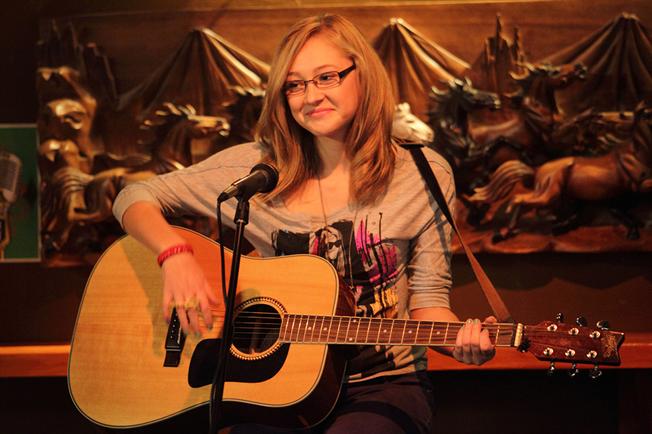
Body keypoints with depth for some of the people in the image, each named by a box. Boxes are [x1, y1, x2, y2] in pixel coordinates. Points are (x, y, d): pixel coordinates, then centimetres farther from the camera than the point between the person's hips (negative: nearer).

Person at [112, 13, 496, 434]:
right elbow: (136, 199, 5)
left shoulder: (424, 175, 0)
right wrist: (176, 254, -14)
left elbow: (427, 297, 4)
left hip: (385, 385, 0)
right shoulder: (256, 168, 0)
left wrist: (460, 338, -18)